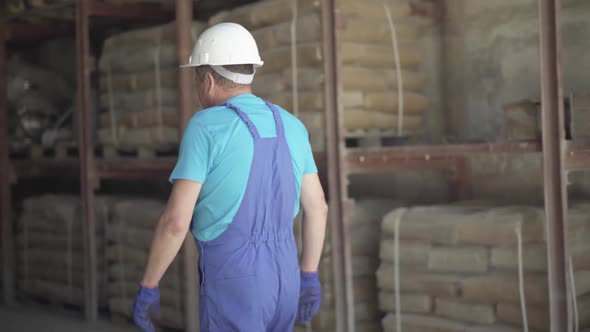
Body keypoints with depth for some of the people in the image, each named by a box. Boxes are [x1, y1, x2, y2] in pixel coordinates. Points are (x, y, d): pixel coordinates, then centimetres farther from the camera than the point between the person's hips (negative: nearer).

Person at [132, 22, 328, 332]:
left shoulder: (204, 129, -15)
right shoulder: (289, 126, 6)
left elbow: (175, 221, -18)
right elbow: (317, 206, 11)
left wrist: (147, 287, -7)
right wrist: (309, 278, 20)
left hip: (232, 287, -7)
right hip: (279, 279, 7)